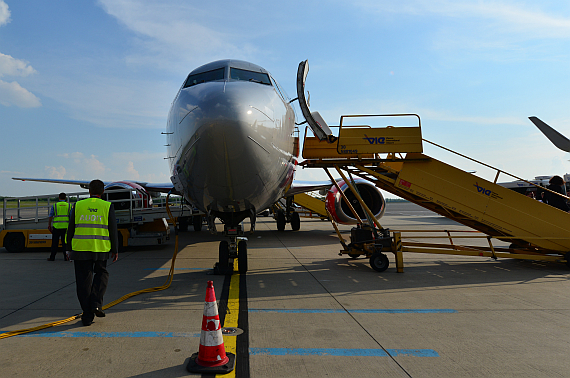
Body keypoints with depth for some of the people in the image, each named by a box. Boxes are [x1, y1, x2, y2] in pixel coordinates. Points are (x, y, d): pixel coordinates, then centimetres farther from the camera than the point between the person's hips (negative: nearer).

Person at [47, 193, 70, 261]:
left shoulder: (54, 205, 3)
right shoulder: (69, 205, 5)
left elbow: (50, 216, 1)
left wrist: (49, 225, 8)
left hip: (56, 226, 0)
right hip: (66, 226, 0)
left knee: (55, 242, 6)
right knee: (65, 242, 4)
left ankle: (52, 257, 11)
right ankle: (66, 257, 2)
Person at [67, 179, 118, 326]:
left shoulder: (78, 206, 3)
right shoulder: (107, 206, -1)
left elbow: (71, 229, 4)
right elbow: (113, 230, -2)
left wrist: (70, 249, 13)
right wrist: (115, 250, 5)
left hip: (80, 248, 1)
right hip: (101, 249, 0)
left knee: (84, 281, 6)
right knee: (101, 274, 20)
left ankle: (87, 316, 8)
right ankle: (96, 303, 3)